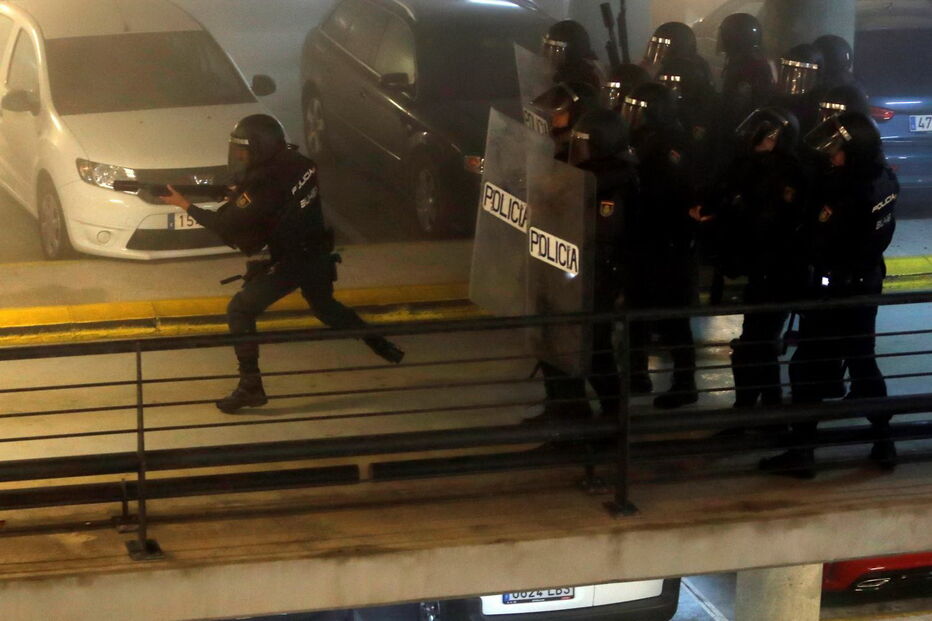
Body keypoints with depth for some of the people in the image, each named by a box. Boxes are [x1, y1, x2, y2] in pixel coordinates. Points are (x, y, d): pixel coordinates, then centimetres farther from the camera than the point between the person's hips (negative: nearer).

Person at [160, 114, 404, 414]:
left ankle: (250, 387, -4)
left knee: (239, 311, -1)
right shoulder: (299, 164, -2)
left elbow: (228, 226, -19)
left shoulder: (265, 186, -25)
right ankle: (382, 346, 41)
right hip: (319, 254, 8)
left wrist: (186, 205, -12)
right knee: (324, 306, 33)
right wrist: (241, 194, 2)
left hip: (290, 263, -8)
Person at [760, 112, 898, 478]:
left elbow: (817, 244, -19)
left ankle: (802, 451, 6)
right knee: (862, 361, 19)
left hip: (834, 289, -8)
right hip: (866, 283, 8)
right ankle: (884, 443, 23)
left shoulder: (852, 196, -30)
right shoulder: (885, 179, -5)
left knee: (807, 367, 2)